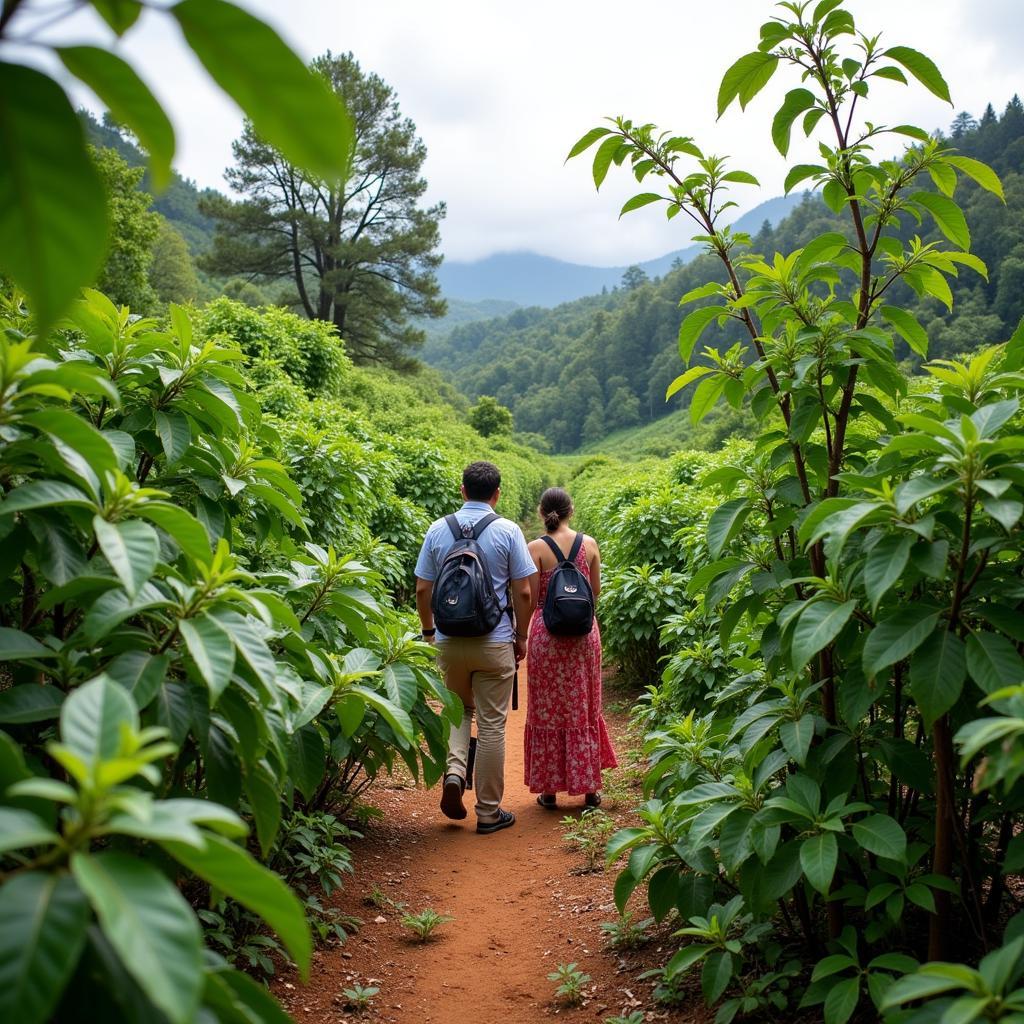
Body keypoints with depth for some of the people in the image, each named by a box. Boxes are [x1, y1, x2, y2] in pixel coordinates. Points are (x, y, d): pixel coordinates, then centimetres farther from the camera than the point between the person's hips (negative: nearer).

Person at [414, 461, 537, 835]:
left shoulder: (438, 529, 1)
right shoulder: (508, 531, -6)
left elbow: (423, 589, 3)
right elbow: (524, 593, -7)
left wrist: (428, 630, 17)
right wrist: (520, 637, 6)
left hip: (449, 641, 2)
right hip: (495, 643, -2)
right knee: (491, 724, 6)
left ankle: (453, 771, -2)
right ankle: (489, 812, 14)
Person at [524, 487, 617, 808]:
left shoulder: (537, 548, -10)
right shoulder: (589, 544, -1)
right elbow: (596, 591, 6)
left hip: (547, 632, -3)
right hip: (584, 632, 3)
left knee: (547, 709, 8)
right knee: (583, 708, 14)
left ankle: (549, 789, 14)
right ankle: (589, 788, 20)